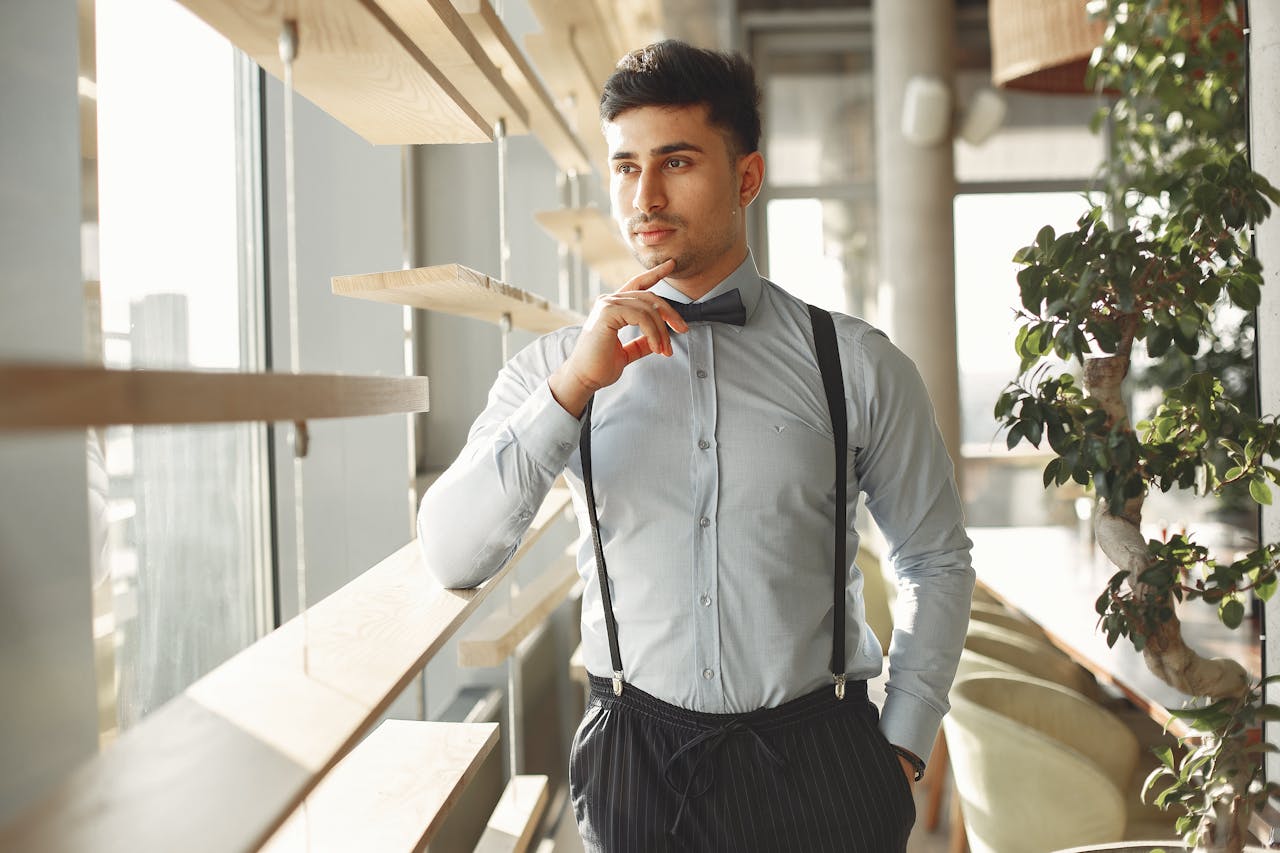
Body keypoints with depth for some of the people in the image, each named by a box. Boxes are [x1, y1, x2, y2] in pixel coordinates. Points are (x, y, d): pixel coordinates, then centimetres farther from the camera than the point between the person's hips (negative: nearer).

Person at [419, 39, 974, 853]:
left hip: (816, 759, -1)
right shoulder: (554, 367, -2)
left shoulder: (858, 364, -4)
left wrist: (902, 745, 0)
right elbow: (451, 559, -12)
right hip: (634, 765, 1)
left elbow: (937, 561, 5)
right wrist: (574, 386, -20)